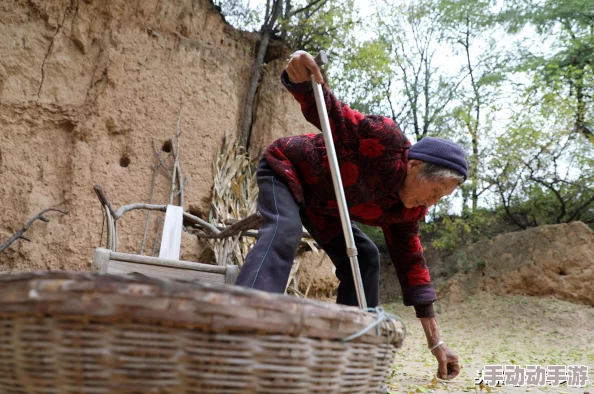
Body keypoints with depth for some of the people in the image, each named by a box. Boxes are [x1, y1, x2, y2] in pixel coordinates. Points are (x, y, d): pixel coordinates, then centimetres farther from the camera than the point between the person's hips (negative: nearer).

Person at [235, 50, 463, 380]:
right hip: (285, 167, -7)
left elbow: (409, 263, -9)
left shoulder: (408, 211, -11)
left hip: (319, 206, 7)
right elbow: (330, 115, -27)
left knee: (364, 256, -4)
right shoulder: (385, 140, -32)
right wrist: (304, 83, -52)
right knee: (284, 231, -35)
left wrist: (435, 341, -10)